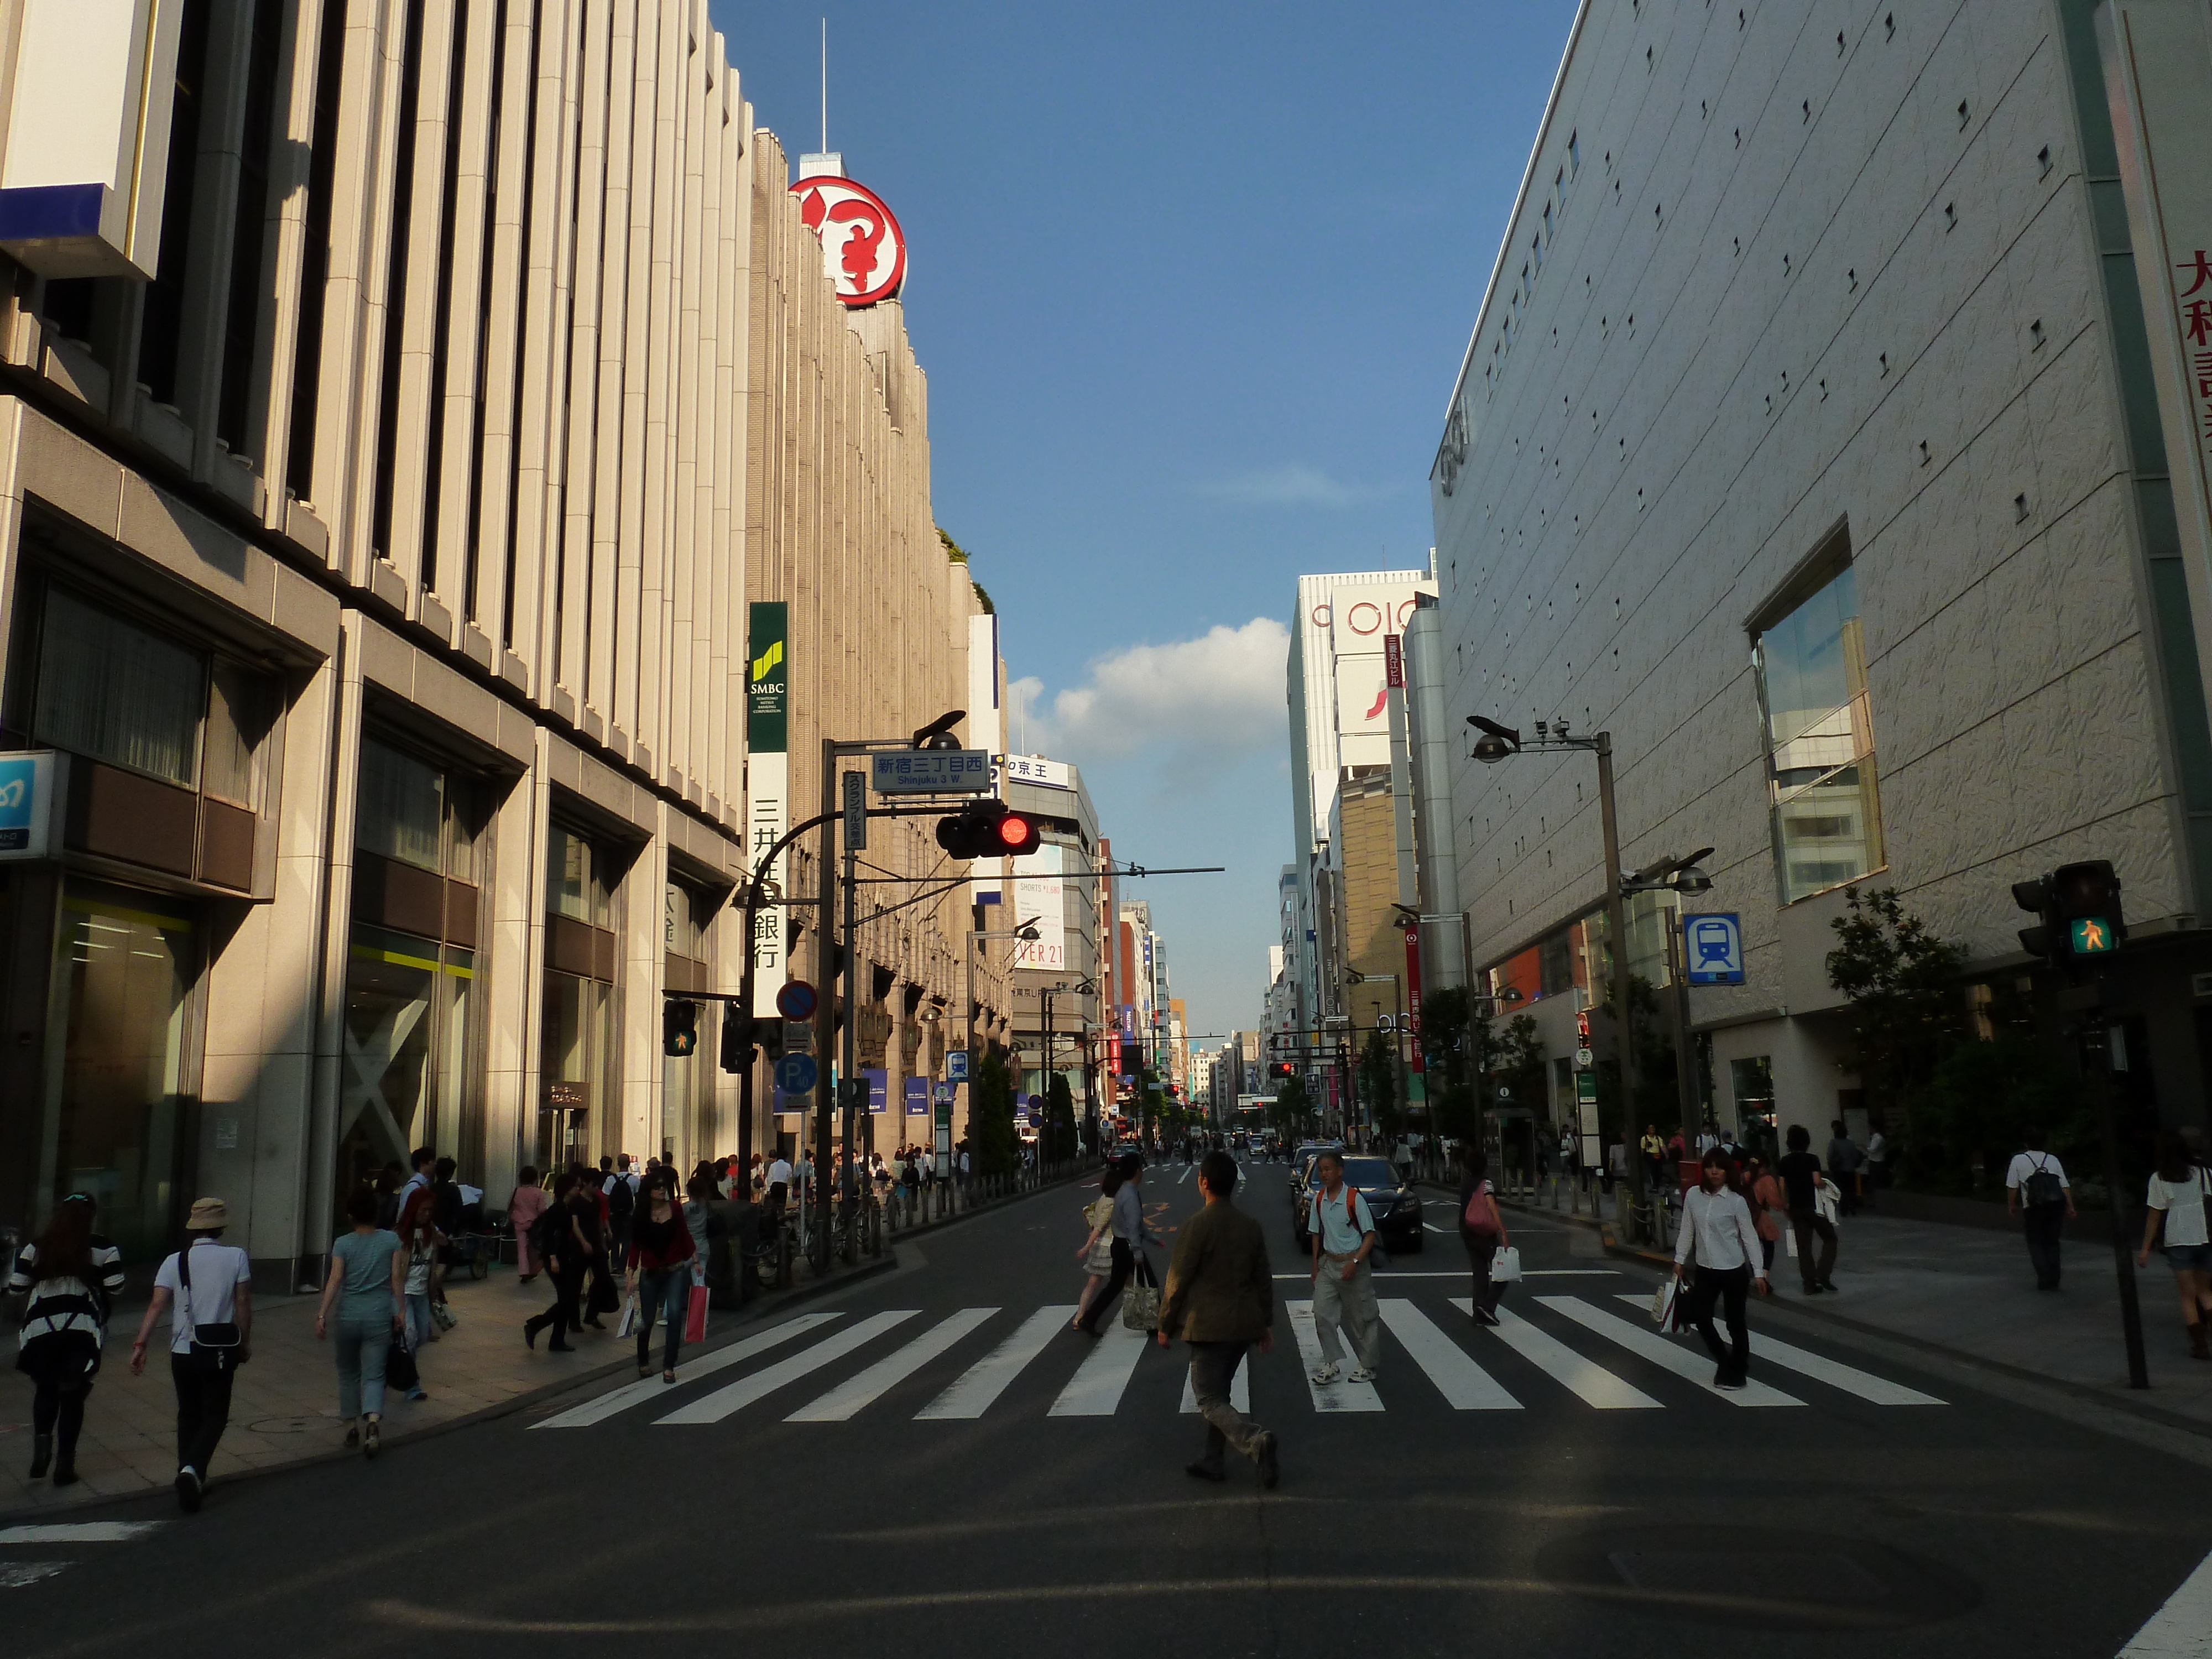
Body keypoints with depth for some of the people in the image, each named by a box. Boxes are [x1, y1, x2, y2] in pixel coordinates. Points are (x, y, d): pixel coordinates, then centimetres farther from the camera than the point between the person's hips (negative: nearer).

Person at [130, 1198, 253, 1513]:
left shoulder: (175, 1261, 0)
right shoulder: (236, 1257, -5)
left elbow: (157, 1304, -9)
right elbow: (243, 1304, -3)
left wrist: (140, 1345, -9)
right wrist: (246, 1342, 8)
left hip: (183, 1350, 2)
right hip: (221, 1349, -2)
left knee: (188, 1415, 18)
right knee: (215, 1415, 6)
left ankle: (190, 1480, 22)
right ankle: (193, 1469, -17)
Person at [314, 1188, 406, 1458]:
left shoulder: (342, 1243, -1)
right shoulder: (391, 1240, 1)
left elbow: (335, 1279, -10)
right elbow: (397, 1278, -1)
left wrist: (322, 1314, -11)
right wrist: (401, 1312, 4)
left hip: (348, 1315, 0)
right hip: (379, 1317, 0)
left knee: (348, 1373, 19)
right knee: (374, 1376, 1)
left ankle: (352, 1429, 24)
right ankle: (373, 1424, -23)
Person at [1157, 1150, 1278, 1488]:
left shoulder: (1198, 1226, -15)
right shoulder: (1251, 1226, 6)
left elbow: (1178, 1281, -12)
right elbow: (1264, 1279, 12)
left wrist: (1166, 1326, -1)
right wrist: (1266, 1323, 21)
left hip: (1209, 1326, -7)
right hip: (1245, 1324, 7)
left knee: (1209, 1399, -2)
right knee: (1219, 1392, 20)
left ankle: (1255, 1440, -23)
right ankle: (1212, 1460, 24)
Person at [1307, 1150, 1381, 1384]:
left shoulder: (1354, 1198, -12)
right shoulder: (1319, 1199, 4)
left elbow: (1369, 1235, -11)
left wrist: (1355, 1263, -20)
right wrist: (1316, 1266, 10)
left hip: (1352, 1264, -5)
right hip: (1328, 1264, 5)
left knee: (1360, 1317, 4)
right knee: (1322, 1314, -6)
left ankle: (1367, 1365, 18)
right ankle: (1330, 1363, 3)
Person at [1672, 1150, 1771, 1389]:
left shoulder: (1736, 1201, -12)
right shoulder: (1693, 1195, -2)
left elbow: (1749, 1236, -7)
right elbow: (1687, 1230, 7)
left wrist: (1759, 1272, -9)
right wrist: (1679, 1260, 6)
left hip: (1734, 1271, -4)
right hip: (1706, 1270, 4)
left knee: (1735, 1322, 8)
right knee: (1700, 1316, 7)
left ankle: (1736, 1372, 26)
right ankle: (1725, 1358, 32)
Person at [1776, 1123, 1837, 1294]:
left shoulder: (1784, 1162, 3)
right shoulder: (1812, 1160, -9)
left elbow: (1783, 1187, 3)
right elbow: (1817, 1182, -16)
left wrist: (1786, 1206, 13)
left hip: (1796, 1208, 4)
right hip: (1813, 1206, -4)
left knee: (1804, 1246, 8)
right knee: (1830, 1239, 11)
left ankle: (1810, 1284, 8)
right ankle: (1822, 1275, -4)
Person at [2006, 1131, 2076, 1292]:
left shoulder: (2018, 1160, 2)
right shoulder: (2053, 1160, 11)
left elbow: (2012, 1186, -1)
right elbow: (2065, 1186, 5)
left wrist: (2011, 1205, 10)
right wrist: (2071, 1207, 8)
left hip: (2033, 1208, -3)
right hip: (2057, 1205, 3)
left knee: (2035, 1243, 9)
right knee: (2052, 1242, 15)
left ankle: (2044, 1278, -4)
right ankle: (2054, 1280, 14)